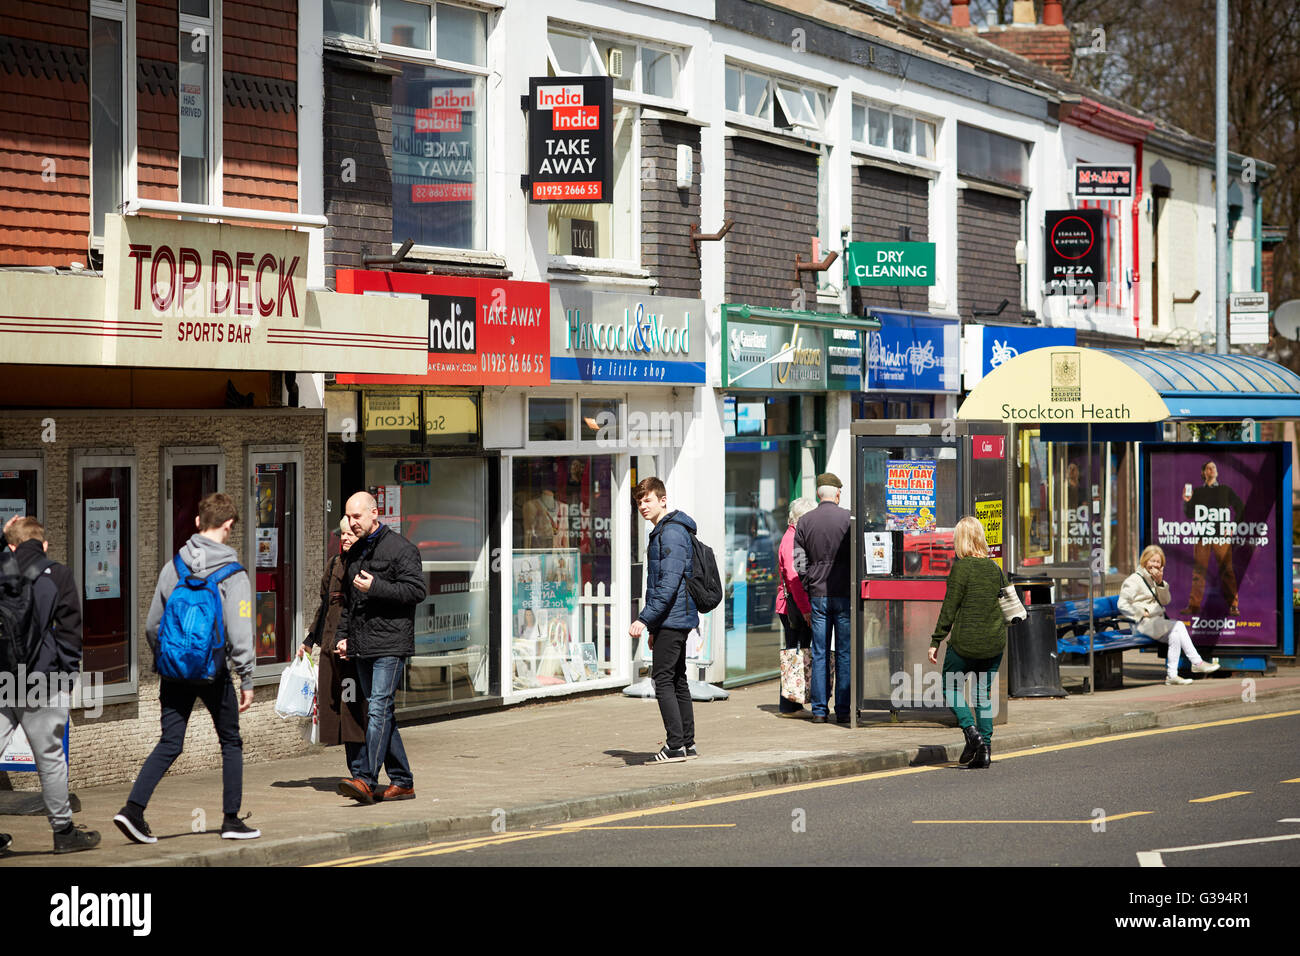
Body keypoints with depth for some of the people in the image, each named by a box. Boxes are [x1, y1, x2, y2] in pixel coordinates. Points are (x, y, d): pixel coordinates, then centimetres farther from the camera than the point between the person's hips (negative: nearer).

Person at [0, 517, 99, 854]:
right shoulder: (58, 576, -2)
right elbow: (69, 630, -4)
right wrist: (68, 676, 3)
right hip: (41, 682, -3)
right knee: (50, 757, 6)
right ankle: (63, 830, 15)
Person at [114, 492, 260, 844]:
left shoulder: (173, 565, 5)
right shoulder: (232, 572, -9)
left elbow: (152, 623, 9)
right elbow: (239, 632, -12)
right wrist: (247, 679, -6)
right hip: (212, 669, -4)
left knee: (170, 743, 7)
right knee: (231, 742, 12)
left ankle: (133, 808, -8)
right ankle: (231, 820, 14)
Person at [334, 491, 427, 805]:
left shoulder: (400, 548, -6)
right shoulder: (355, 553, 18)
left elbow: (416, 590, -13)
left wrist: (376, 587, -19)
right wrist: (343, 635, 16)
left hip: (390, 643, -8)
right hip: (362, 646, 8)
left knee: (378, 708, -15)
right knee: (380, 712, 9)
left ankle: (366, 779, -22)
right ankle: (402, 781, 15)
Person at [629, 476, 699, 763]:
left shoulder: (672, 532, -15)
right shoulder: (661, 532, 19)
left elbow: (669, 583, -23)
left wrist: (645, 618, -25)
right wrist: (654, 626, 25)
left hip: (672, 618, -11)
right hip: (678, 619, 11)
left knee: (663, 680, -10)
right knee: (678, 681, 12)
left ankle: (675, 745, -11)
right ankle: (687, 743, 16)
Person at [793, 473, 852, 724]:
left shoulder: (804, 522, 4)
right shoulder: (847, 518, -5)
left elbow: (799, 562, 3)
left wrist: (809, 590, 12)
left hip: (817, 594, 3)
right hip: (844, 593, -2)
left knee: (819, 654, 6)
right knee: (844, 653, 2)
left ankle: (819, 710, 5)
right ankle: (843, 710, 1)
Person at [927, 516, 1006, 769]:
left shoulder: (961, 567, -12)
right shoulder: (994, 568, 6)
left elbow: (949, 608, -12)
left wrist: (936, 641, -6)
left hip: (965, 641, -5)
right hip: (994, 643, 5)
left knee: (951, 687, 12)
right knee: (984, 693, 12)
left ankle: (971, 731, -7)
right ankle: (984, 749, 7)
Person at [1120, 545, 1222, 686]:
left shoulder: (1153, 579, 21)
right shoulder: (1134, 580, -4)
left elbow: (1165, 601, 14)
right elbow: (1123, 605, -12)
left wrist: (1160, 583, -1)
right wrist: (1142, 613, -16)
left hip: (1157, 622, 8)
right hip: (1143, 624, -8)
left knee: (1175, 635, -19)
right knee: (1178, 626, -21)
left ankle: (1171, 675, -22)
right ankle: (1197, 663, -16)